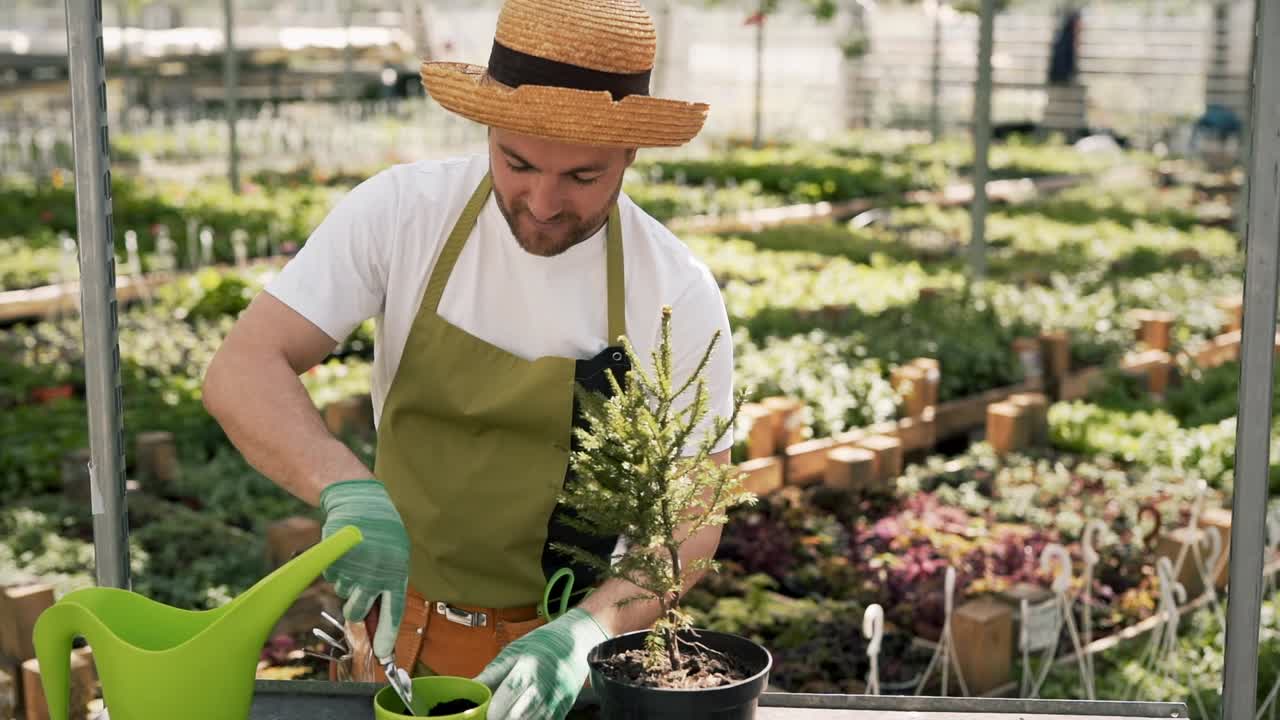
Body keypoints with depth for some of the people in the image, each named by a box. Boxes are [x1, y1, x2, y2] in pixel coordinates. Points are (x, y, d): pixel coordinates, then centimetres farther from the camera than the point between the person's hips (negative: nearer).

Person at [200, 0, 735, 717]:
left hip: (568, 645, -1)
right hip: (400, 626, 1)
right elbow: (242, 372, -18)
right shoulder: (400, 210, -15)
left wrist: (587, 627, -28)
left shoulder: (681, 294, -16)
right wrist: (348, 489, -35)